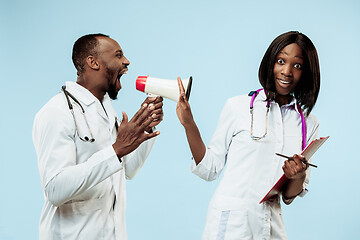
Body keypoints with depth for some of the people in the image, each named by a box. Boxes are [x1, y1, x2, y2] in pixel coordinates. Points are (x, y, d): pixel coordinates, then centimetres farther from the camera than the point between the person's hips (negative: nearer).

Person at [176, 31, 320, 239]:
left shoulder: (309, 125, 6)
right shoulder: (239, 107, -3)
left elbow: (289, 196, 8)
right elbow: (209, 169, -1)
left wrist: (299, 177, -13)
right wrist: (189, 125, -11)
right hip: (230, 222, -3)